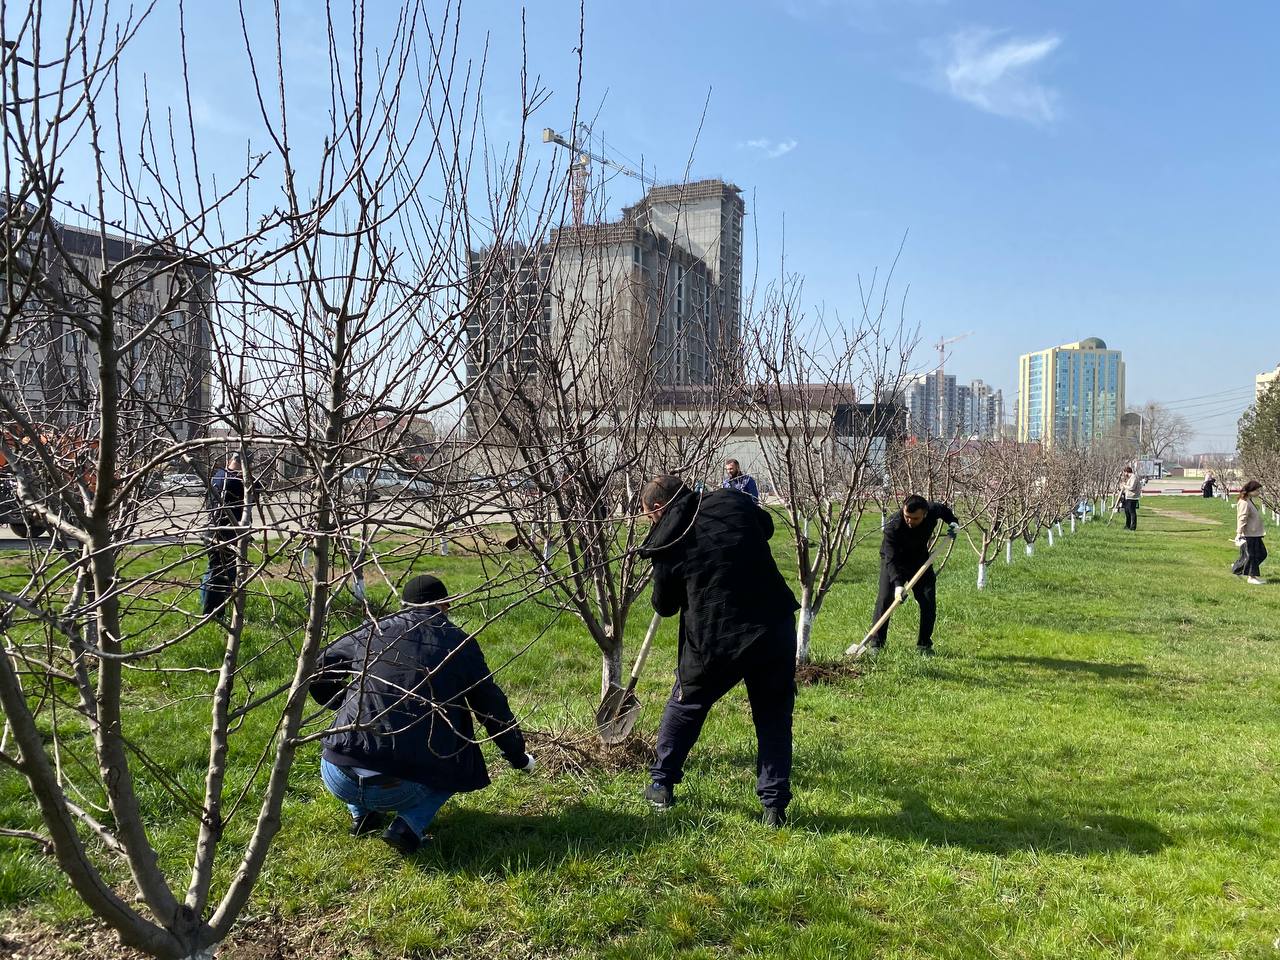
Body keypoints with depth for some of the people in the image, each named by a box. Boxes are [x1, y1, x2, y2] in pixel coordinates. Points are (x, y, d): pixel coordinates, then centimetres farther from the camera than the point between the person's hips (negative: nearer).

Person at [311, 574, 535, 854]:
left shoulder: (371, 632, 9)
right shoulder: (460, 643, 5)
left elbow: (315, 672, 22)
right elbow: (493, 706, 14)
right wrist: (519, 758, 30)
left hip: (337, 779, 3)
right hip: (402, 790, -2)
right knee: (455, 764, 28)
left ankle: (361, 815, 23)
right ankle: (409, 825, 5)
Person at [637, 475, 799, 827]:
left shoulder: (666, 542, -4)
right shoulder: (734, 501, 2)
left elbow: (664, 606, 8)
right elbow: (766, 527, 24)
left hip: (714, 642, -2)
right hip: (775, 630, 2)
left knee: (685, 706, 23)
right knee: (773, 719, 18)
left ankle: (662, 785, 34)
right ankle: (774, 805, 18)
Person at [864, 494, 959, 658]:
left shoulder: (933, 511, -24)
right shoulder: (893, 526, -36)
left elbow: (944, 510, 5)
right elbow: (891, 559, -38)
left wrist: (953, 522, -12)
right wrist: (897, 584, -48)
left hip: (920, 559, 4)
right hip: (894, 561, -3)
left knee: (929, 602, -2)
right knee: (884, 599, -16)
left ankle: (924, 645, 12)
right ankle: (876, 644, -6)